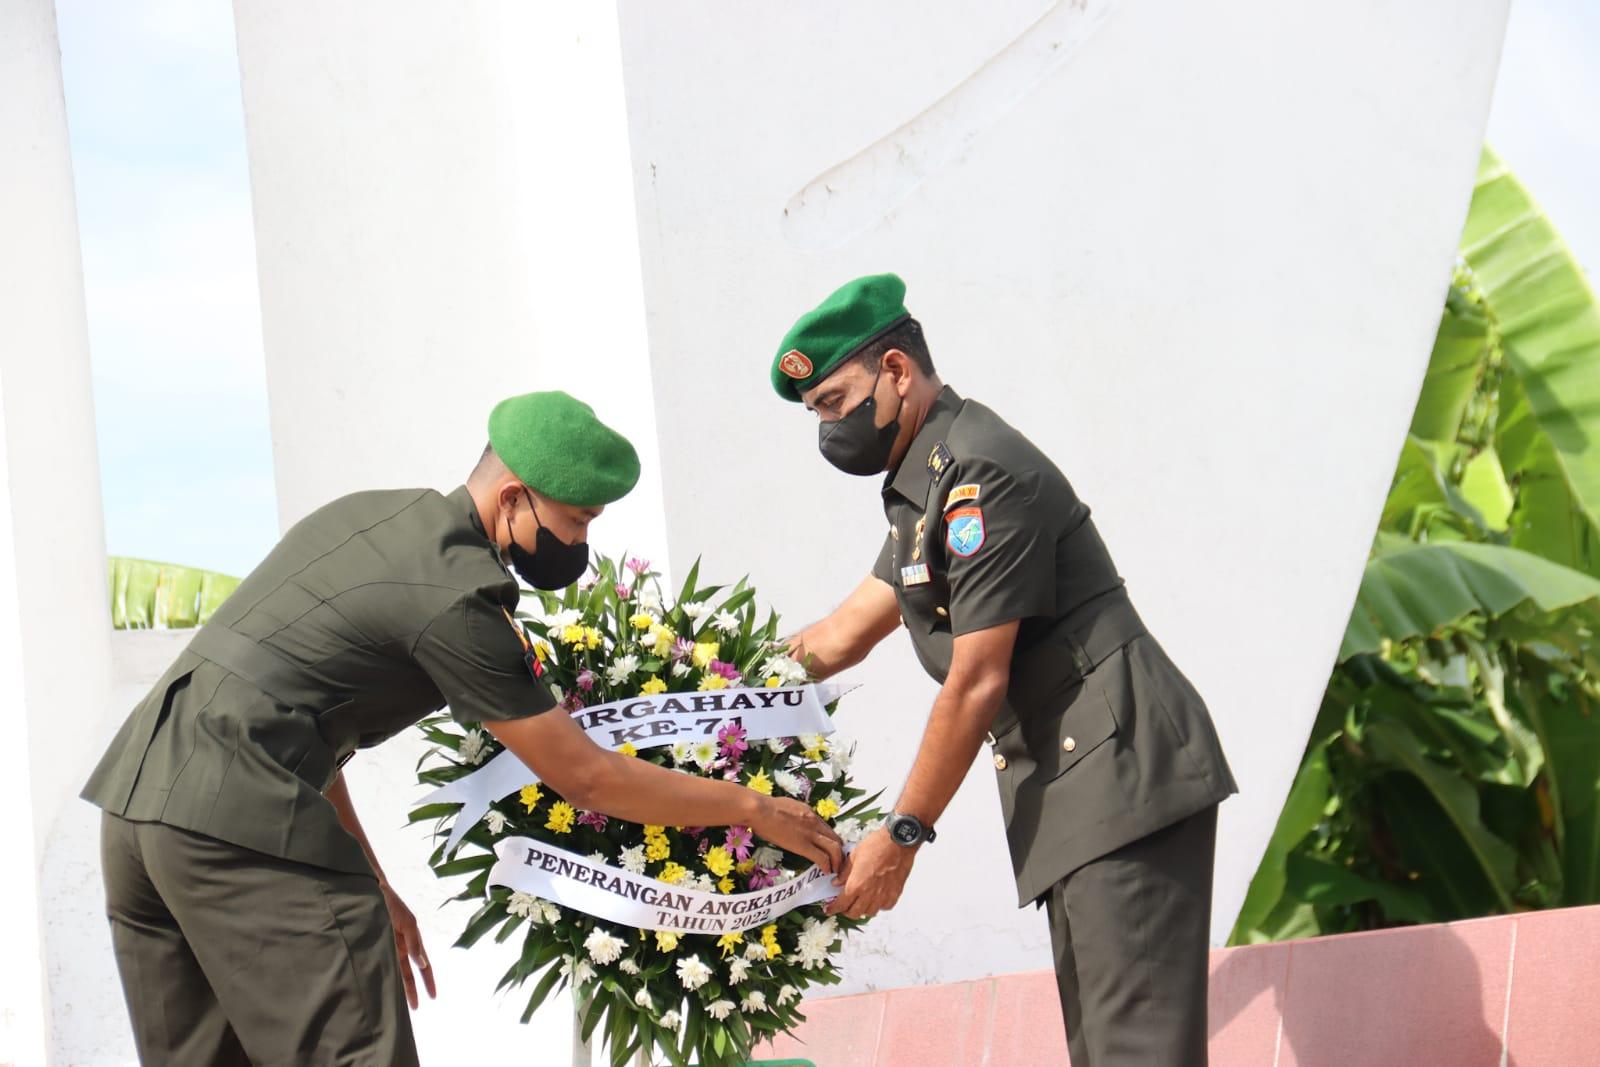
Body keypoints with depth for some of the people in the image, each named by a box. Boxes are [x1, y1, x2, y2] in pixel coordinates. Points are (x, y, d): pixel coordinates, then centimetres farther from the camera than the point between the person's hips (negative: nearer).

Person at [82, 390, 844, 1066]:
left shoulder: (368, 513, 16)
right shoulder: (454, 597, -12)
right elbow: (586, 778, -8)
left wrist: (368, 884, 20)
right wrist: (754, 809, 2)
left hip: (132, 788, 10)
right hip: (239, 819, -10)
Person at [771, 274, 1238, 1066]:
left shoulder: (980, 474, -15)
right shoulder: (927, 482, 17)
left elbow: (976, 683, -17)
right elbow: (844, 634, 23)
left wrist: (901, 836, -11)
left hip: (1121, 770, -11)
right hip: (1076, 787, 11)